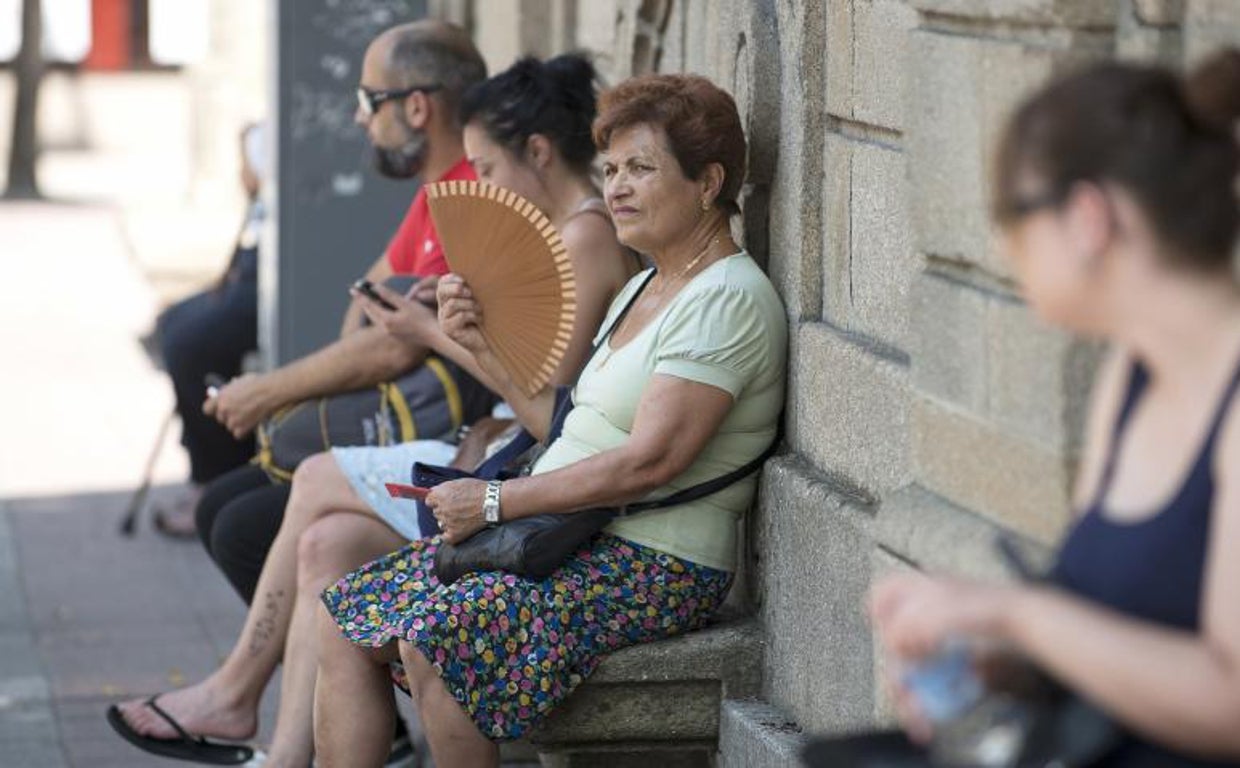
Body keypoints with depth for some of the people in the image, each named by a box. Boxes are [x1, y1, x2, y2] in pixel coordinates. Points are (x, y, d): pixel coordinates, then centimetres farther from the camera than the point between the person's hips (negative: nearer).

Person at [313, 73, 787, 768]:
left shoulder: (729, 299, -12)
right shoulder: (645, 289, 19)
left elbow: (650, 460, -20)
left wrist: (498, 500, -17)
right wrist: (484, 345, 10)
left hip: (658, 569, -10)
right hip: (569, 537, 10)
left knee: (435, 634, -29)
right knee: (345, 620, -2)